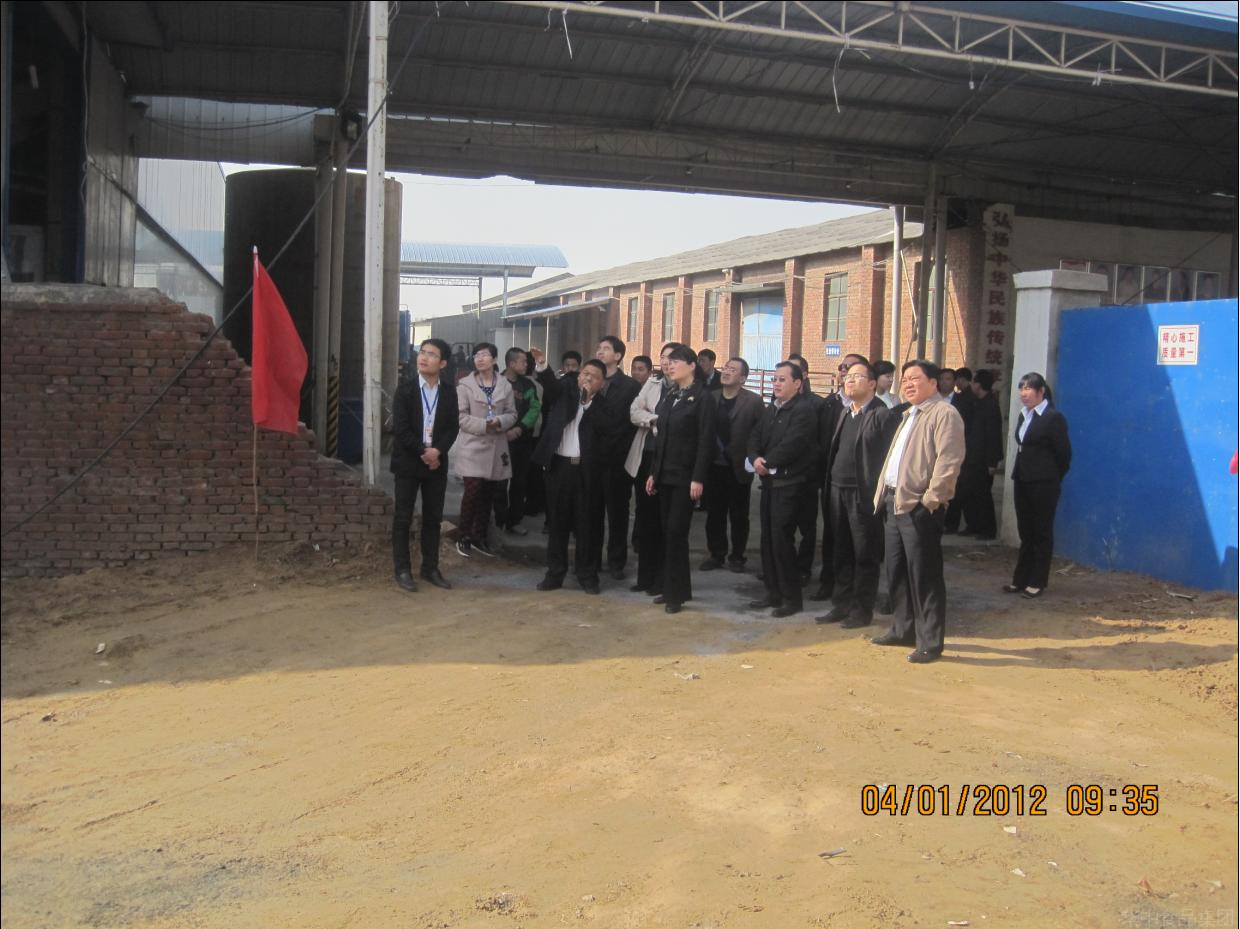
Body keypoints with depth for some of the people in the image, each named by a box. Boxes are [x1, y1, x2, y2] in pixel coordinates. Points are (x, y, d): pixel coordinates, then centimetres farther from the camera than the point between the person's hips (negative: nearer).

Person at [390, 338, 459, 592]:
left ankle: (430, 568, 17)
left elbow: (453, 427, 2)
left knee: (433, 517, 8)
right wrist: (423, 452, -14)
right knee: (403, 517, 0)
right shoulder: (405, 387, -4)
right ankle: (403, 570, 7)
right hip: (408, 461, -3)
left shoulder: (449, 391, 5)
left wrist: (437, 450, -14)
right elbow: (400, 427, -10)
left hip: (437, 461, 3)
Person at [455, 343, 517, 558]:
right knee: (473, 491, -10)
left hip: (496, 448, 3)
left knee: (487, 493, 10)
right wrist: (484, 425, -19)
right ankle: (464, 537, 5)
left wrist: (499, 422, -15)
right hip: (473, 447, -3)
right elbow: (460, 417, -8)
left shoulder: (505, 385, 3)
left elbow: (512, 414, 5)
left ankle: (479, 537, 23)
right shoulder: (465, 386, -3)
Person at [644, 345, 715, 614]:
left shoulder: (703, 397, -8)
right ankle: (670, 588, 16)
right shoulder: (670, 397, 13)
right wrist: (654, 472, 12)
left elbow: (705, 441, -13)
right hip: (665, 473, 7)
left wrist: (698, 478, -18)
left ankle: (678, 592, 2)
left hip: (686, 475, -7)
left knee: (676, 532, -6)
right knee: (668, 532, 9)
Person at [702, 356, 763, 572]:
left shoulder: (753, 401, -7)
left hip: (739, 468, -3)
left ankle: (737, 556, 21)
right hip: (714, 466, 3)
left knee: (739, 515, 8)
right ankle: (716, 554, 23)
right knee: (714, 513, 11)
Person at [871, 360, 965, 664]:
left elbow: (948, 463, -17)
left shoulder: (944, 414, -9)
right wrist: (883, 495, 14)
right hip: (894, 503, 9)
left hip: (919, 507, -9)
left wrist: (929, 502, -20)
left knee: (924, 576, -4)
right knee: (896, 572, 16)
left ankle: (930, 642, 4)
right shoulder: (908, 416, 21)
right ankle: (903, 630, 28)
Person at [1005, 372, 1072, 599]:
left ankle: (1037, 582, 10)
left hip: (1043, 484, -7)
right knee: (1025, 532, 12)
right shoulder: (1024, 415, 11)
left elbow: (1064, 453, -8)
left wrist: (1052, 477, 1)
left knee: (1042, 533, 3)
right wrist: (1019, 473, 12)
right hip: (1022, 481, 7)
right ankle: (1021, 579, 19)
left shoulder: (1054, 418, -11)